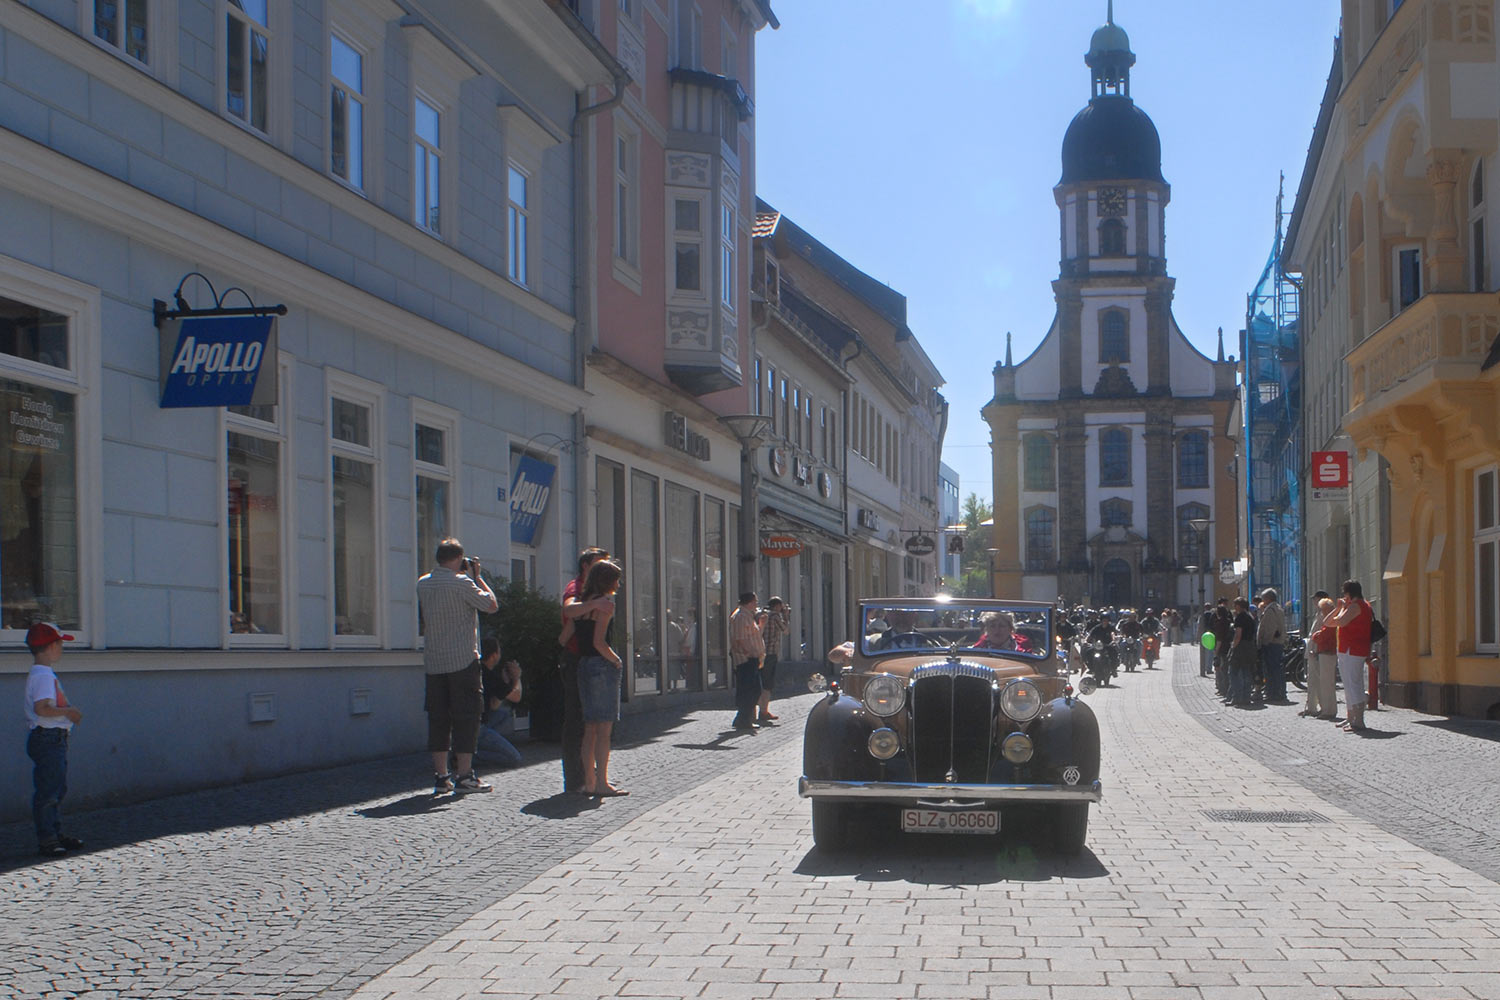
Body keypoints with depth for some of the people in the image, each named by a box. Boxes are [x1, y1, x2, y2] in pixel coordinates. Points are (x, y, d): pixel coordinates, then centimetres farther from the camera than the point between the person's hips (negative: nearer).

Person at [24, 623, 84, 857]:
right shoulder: (43, 676, -16)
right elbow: (41, 708, -28)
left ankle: (56, 834, 24)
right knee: (47, 791, -7)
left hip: (54, 739, 11)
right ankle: (46, 839, -4)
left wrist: (67, 710, 9)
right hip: (46, 738, -11)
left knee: (58, 788, 16)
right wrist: (68, 711, -17)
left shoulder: (45, 674, 17)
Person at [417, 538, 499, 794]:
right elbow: (491, 605, -8)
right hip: (463, 658, -6)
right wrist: (477, 576, 4)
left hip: (433, 662, 6)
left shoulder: (423, 584, 8)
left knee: (438, 716, 8)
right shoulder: (461, 582, -12)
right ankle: (464, 775, -3)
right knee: (466, 715, -1)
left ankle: (440, 776, 9)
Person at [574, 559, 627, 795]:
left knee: (590, 729, 11)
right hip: (602, 666, -8)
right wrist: (617, 661, -5)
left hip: (584, 665, 8)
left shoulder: (581, 603, 12)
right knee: (604, 729, -4)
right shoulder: (605, 602, -10)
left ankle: (589, 781, 13)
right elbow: (599, 642, -18)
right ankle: (601, 783, -4)